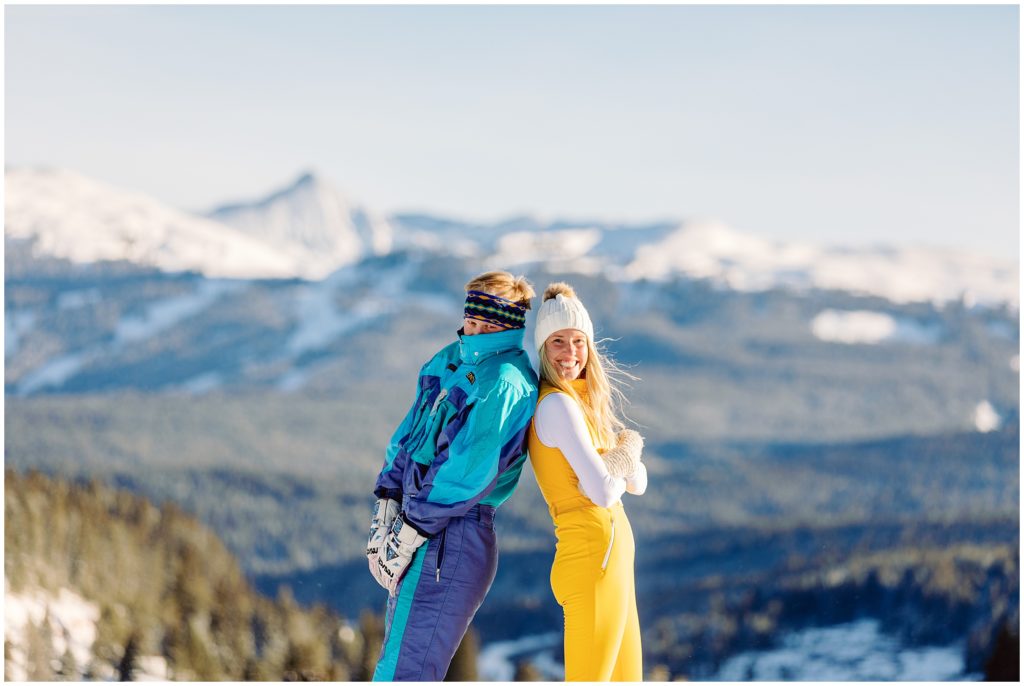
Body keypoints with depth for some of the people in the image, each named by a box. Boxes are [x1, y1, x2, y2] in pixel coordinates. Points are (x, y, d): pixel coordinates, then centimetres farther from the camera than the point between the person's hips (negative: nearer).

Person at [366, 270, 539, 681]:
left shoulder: (505, 380, -14)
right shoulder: (451, 359, 13)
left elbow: (470, 468, -20)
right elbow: (408, 435, 15)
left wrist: (411, 530, -16)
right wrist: (386, 510, 4)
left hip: (451, 538, -9)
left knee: (402, 673, -10)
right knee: (403, 663, 16)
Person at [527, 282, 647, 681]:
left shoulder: (580, 404, 17)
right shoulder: (558, 405, -12)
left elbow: (637, 484, 14)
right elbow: (603, 492, -19)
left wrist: (627, 454, -7)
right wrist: (615, 472, 2)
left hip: (612, 556, 10)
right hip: (595, 555, -10)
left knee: (625, 678, 14)